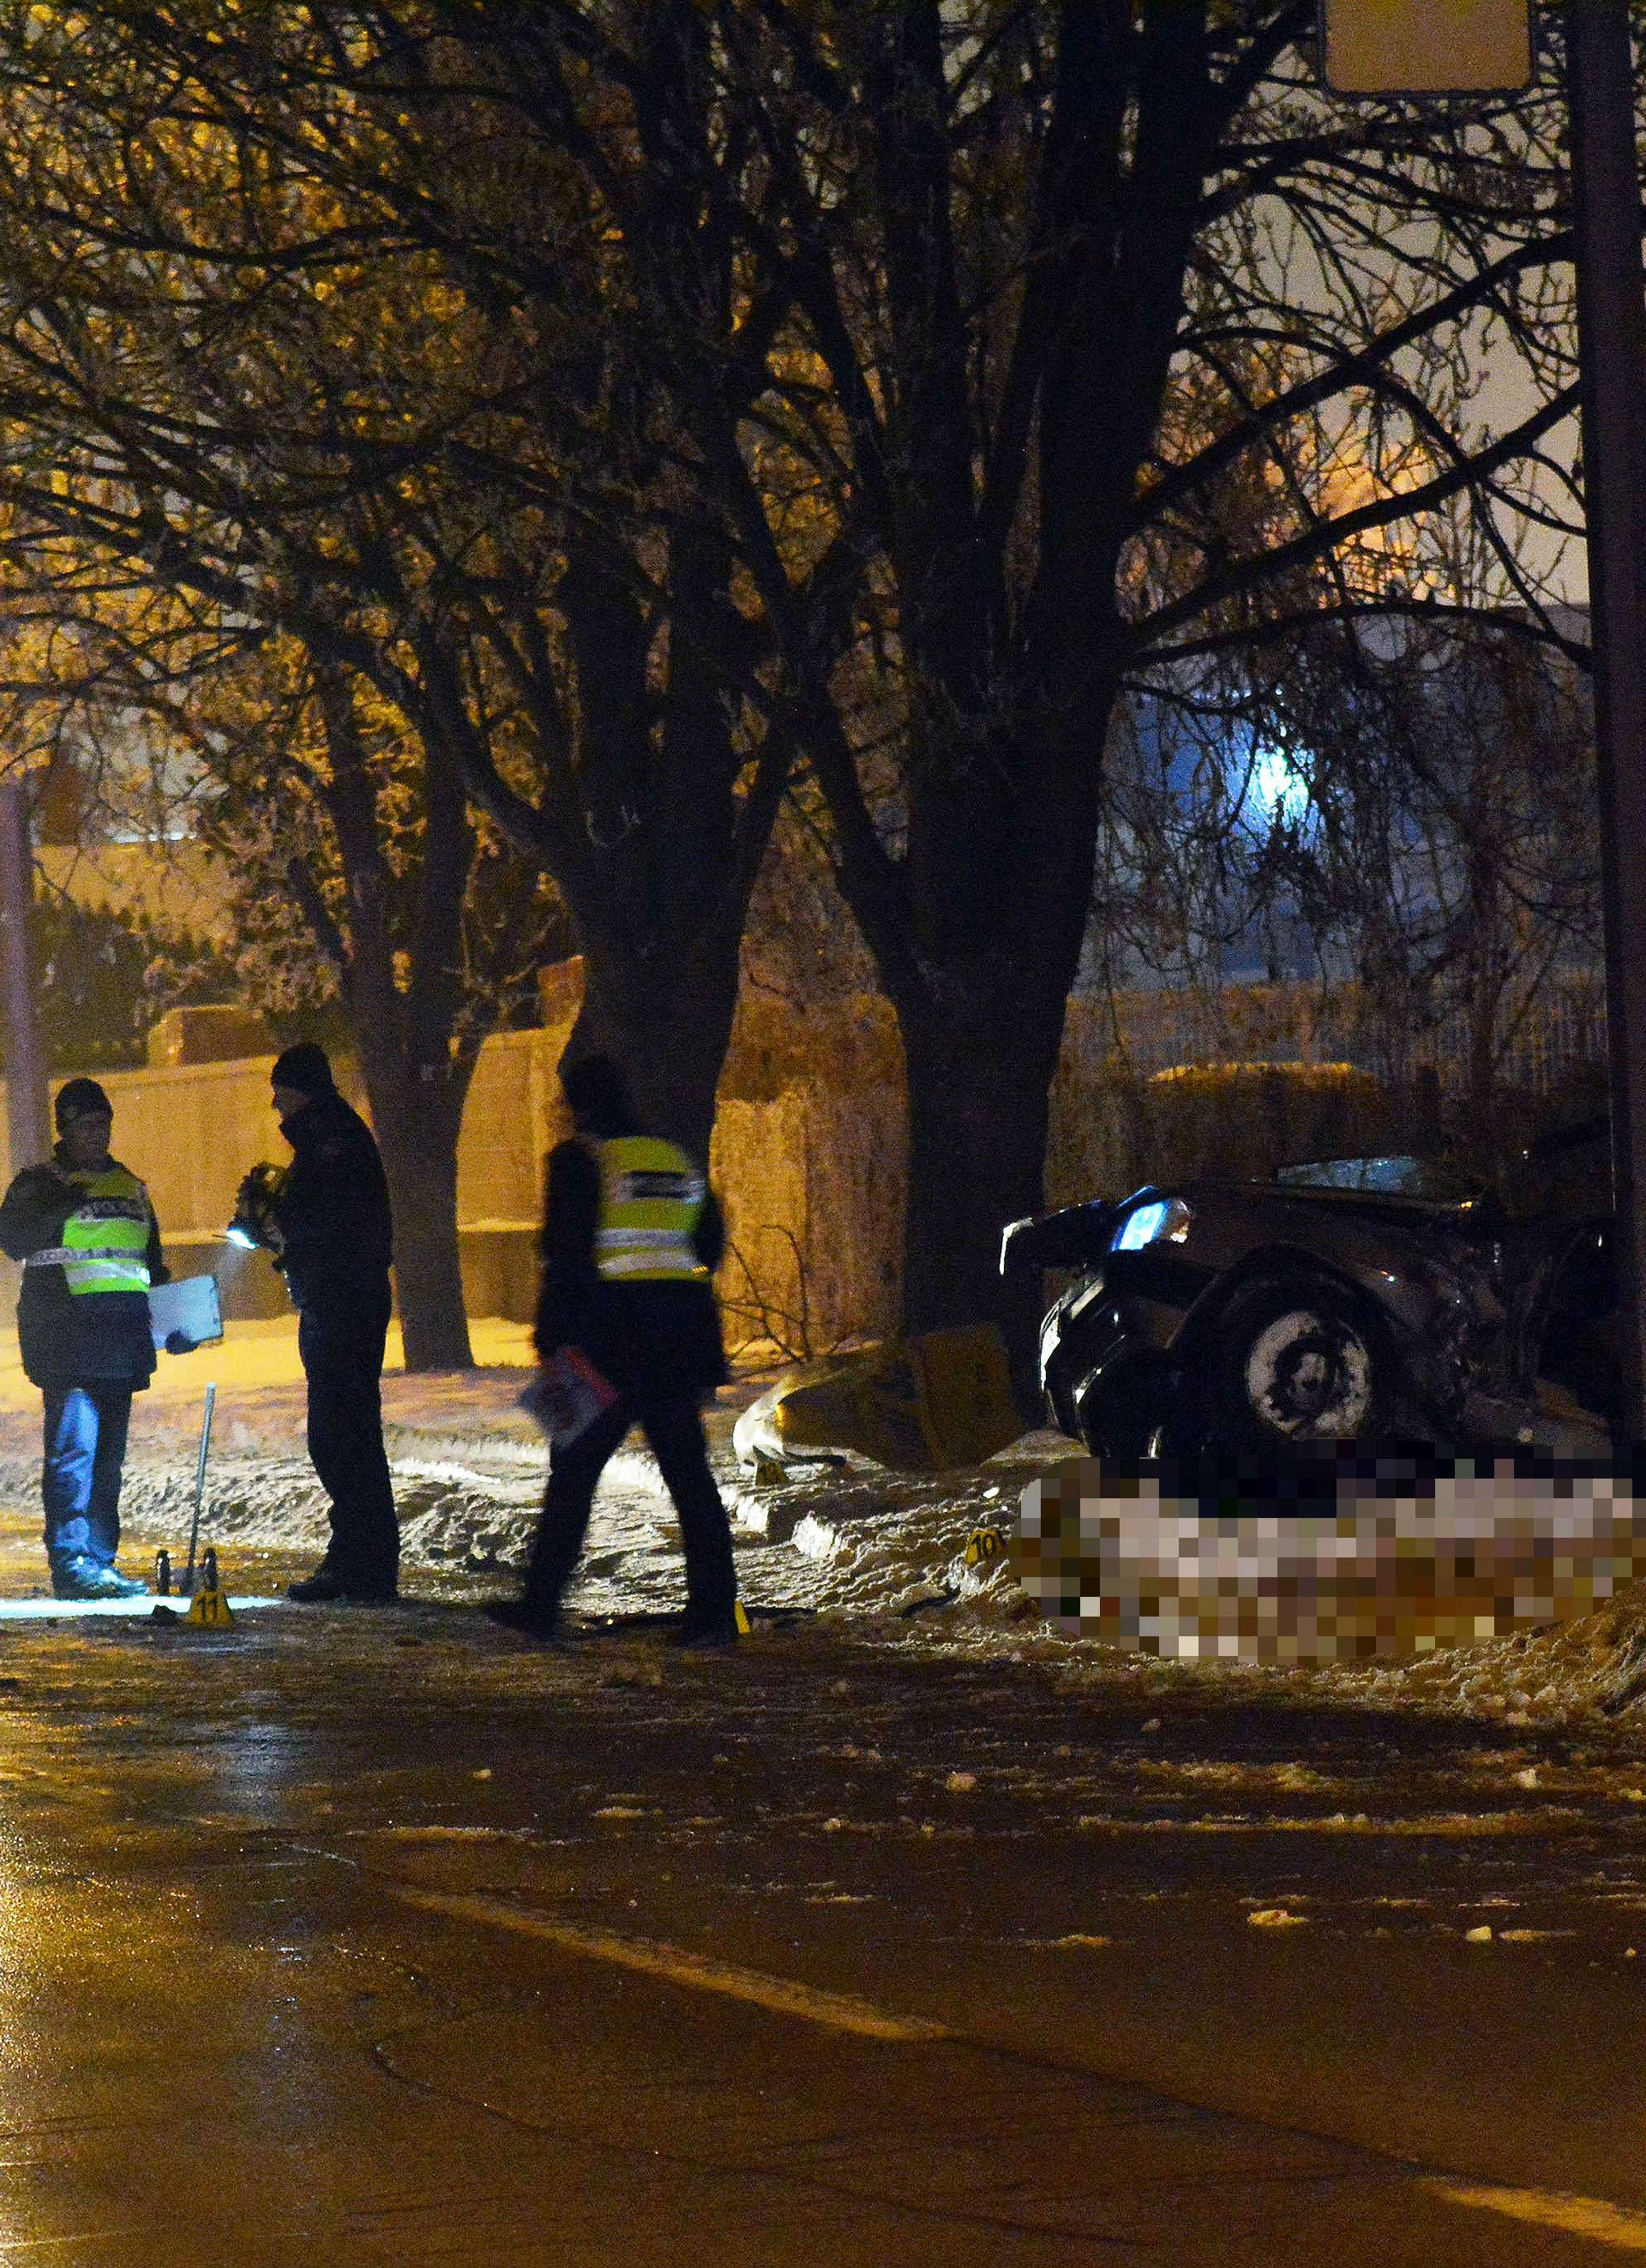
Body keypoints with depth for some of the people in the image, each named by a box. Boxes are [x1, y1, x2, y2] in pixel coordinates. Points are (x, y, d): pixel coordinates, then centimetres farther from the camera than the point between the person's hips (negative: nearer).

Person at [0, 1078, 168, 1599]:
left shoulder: (131, 1188, 21)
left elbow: (153, 1264, 28)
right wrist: (56, 1208, -22)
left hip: (121, 1339, 6)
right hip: (66, 1337, -6)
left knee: (109, 1455, 7)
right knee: (74, 1444, -14)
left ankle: (100, 1560, 11)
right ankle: (71, 1561, -17)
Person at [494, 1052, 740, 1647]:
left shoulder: (579, 1161, -6)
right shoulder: (679, 1162, 13)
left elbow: (565, 1257, -12)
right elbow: (710, 1246, 18)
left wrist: (550, 1343, -11)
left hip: (607, 1340, -5)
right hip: (678, 1345, 5)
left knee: (573, 1470, 5)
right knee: (688, 1474, 5)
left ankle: (541, 1603, 8)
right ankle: (714, 1610, -1)